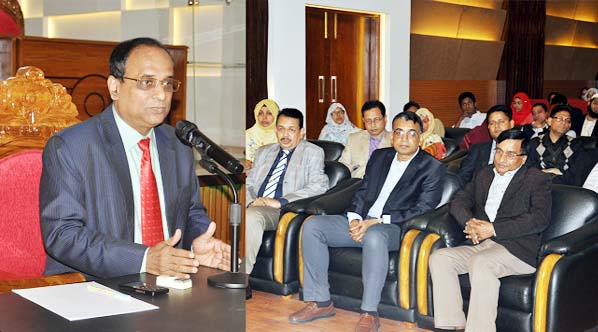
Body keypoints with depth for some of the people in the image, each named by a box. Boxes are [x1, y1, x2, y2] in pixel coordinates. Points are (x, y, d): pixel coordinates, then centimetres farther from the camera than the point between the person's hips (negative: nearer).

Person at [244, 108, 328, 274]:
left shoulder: (313, 153, 10)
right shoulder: (263, 152, 26)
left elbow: (318, 186, -5)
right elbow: (248, 183, 21)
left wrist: (280, 202, -15)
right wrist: (252, 201, -5)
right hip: (256, 207, 5)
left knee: (250, 216, -35)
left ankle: (243, 274, -27)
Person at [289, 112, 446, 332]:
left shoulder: (433, 169, -1)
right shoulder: (379, 157, 18)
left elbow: (422, 209, -10)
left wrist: (376, 222, -18)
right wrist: (355, 219, -6)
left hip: (394, 228, -6)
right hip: (361, 222, 6)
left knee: (374, 236, -40)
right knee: (312, 225, -13)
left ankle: (369, 314, -31)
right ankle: (320, 301, -10)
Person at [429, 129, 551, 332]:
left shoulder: (536, 180, 6)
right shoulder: (483, 175, 24)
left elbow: (541, 218, -9)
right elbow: (458, 202, 17)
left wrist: (494, 229, -16)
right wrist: (469, 222, -7)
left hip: (517, 249, -6)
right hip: (480, 246, 6)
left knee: (480, 262, -35)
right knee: (439, 258, -18)